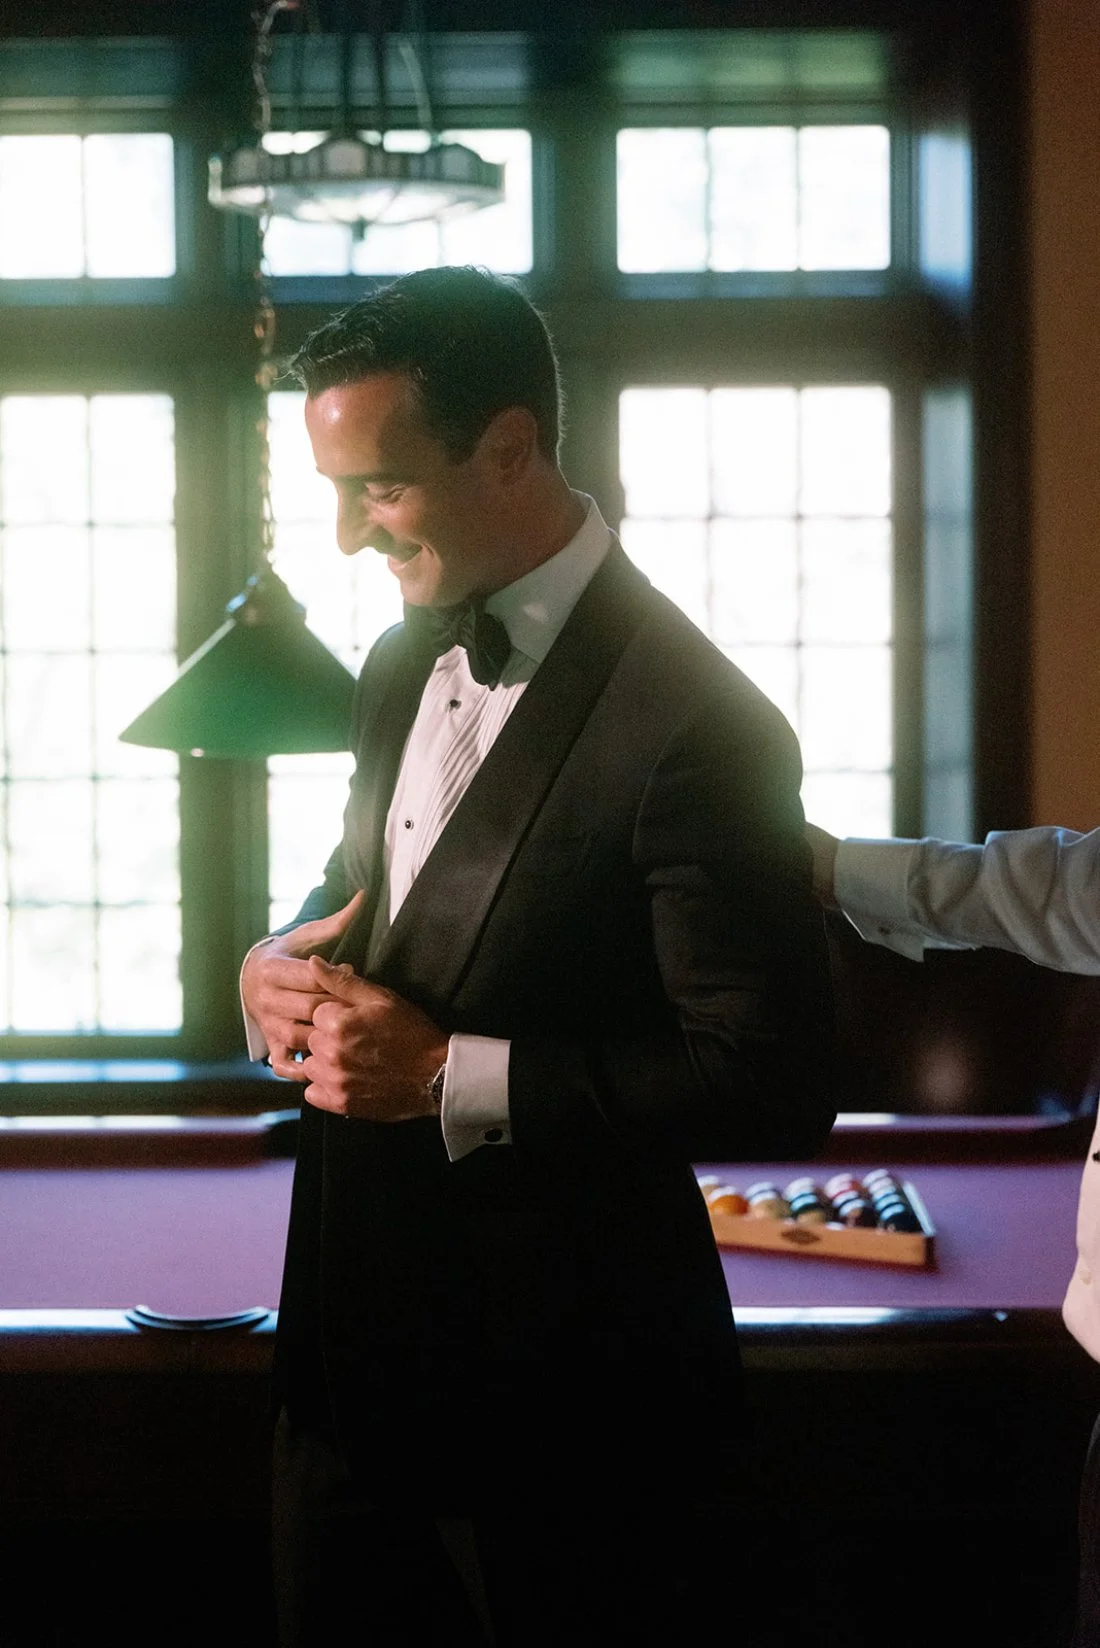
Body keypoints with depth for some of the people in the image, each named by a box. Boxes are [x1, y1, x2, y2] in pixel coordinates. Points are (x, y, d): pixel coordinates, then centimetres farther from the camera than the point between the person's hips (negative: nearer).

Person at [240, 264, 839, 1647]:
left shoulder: (694, 726, -20)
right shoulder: (404, 664, 7)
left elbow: (775, 1087, -22)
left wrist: (453, 1075, -24)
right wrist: (280, 967, -2)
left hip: (562, 1390, -8)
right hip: (351, 1344, 8)